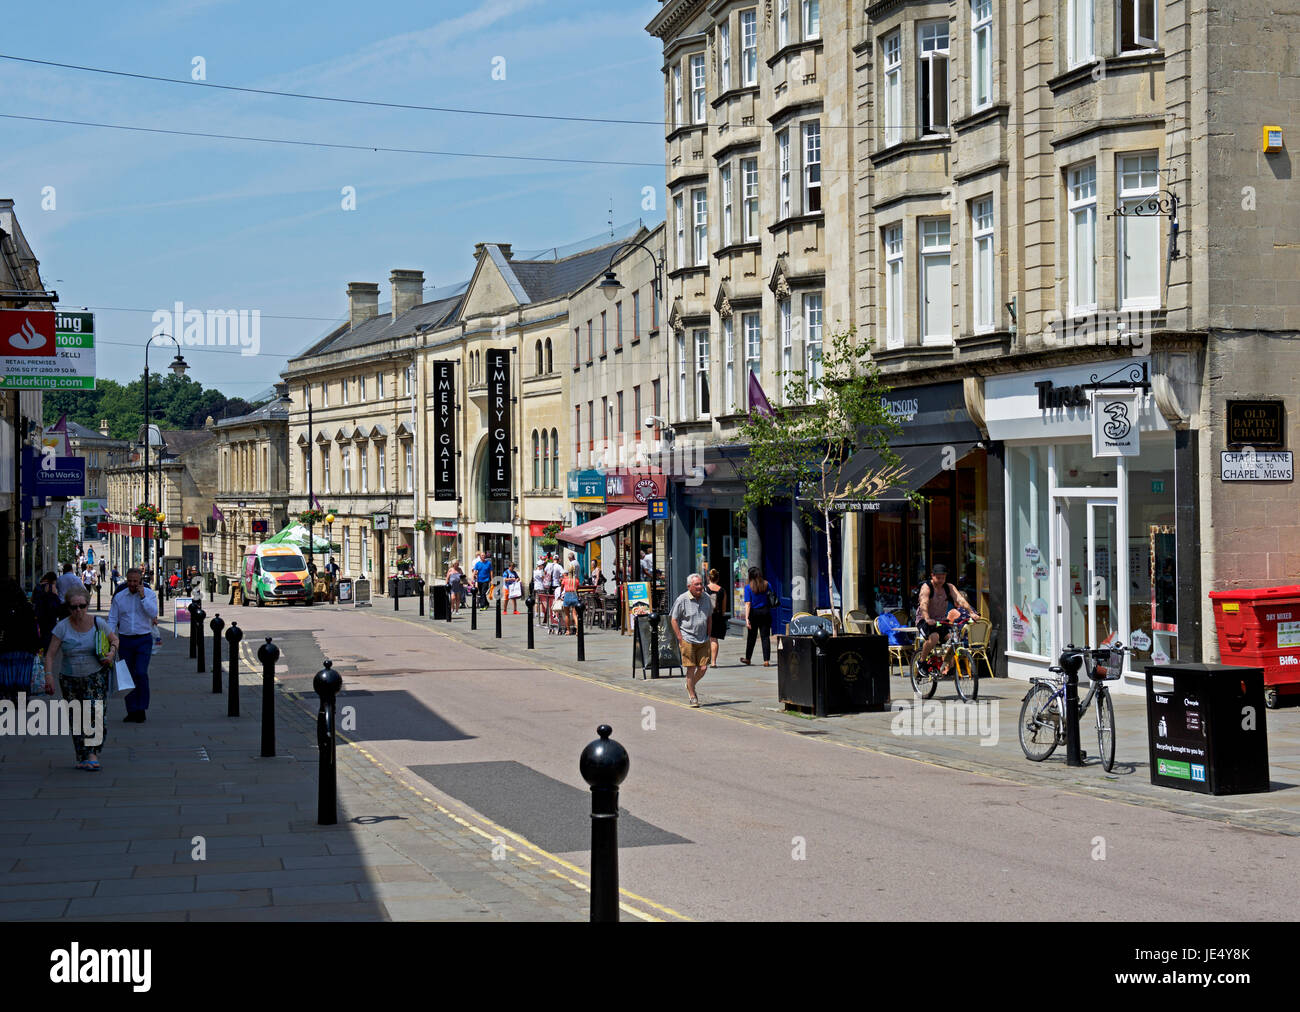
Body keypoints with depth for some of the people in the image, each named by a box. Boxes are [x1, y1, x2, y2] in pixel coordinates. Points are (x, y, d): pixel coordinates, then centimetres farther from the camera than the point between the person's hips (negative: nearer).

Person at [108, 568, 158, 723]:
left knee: (141, 673, -15)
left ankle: (141, 709, -5)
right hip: (125, 639, 3)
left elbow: (153, 613, -13)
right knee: (128, 676, 3)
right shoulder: (119, 597, 5)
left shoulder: (149, 594, 0)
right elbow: (112, 619, 5)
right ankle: (132, 711, 10)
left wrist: (142, 597, -17)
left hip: (144, 640, -3)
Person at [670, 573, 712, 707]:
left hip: (703, 640, 5)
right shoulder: (682, 600, -9)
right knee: (691, 668, -3)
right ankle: (692, 697, 10)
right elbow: (673, 619, -5)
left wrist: (708, 634, 13)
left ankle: (690, 685, 29)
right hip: (687, 640, -5)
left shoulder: (706, 598, 6)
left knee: (703, 668, 1)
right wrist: (680, 638, -9)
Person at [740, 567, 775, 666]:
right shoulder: (766, 584, 0)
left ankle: (747, 659, 27)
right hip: (765, 612, 2)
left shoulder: (748, 587, -8)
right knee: (765, 636, 3)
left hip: (754, 613, -2)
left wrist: (747, 618, -16)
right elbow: (771, 599, 4)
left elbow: (748, 604, -13)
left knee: (751, 636, 12)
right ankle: (766, 661, -3)